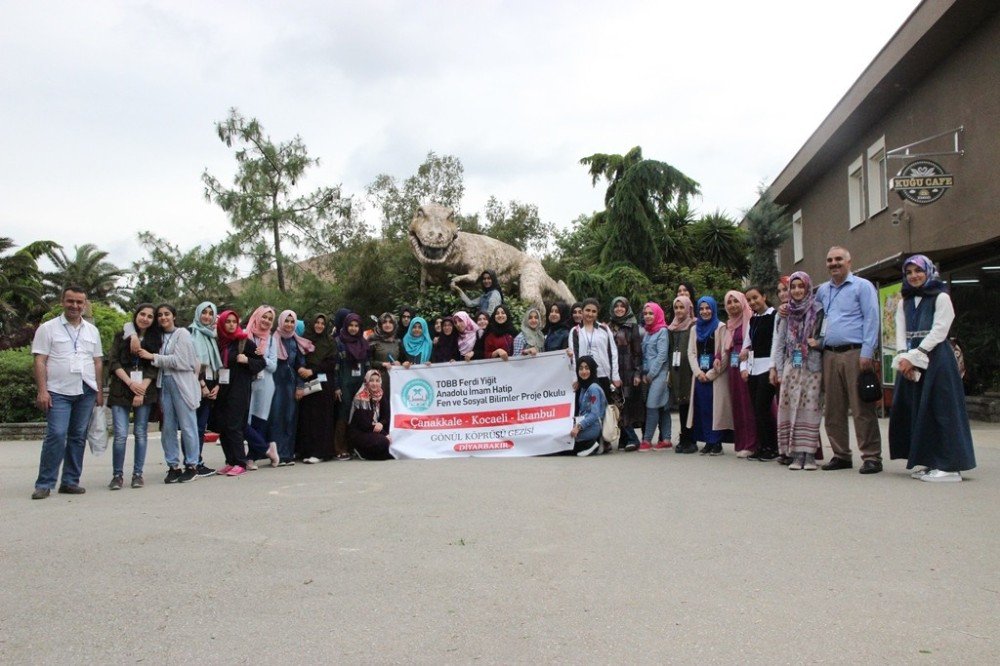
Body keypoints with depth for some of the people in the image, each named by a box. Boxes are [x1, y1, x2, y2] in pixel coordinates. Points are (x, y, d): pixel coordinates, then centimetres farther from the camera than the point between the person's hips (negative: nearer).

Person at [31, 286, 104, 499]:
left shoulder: (92, 331, 14)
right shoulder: (48, 328, 2)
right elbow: (40, 361, -3)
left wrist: (99, 391, 10)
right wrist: (42, 390, -11)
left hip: (86, 392, 4)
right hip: (58, 392, -4)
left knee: (78, 437, 7)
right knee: (56, 435, -11)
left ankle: (71, 481, 14)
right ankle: (44, 484, -1)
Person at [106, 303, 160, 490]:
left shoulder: (155, 340, 10)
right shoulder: (121, 336, 10)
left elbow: (154, 368, 2)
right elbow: (113, 362, 1)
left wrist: (142, 389, -10)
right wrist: (130, 383, -10)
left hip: (145, 391, 1)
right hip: (121, 390, -1)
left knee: (141, 433, 2)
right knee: (121, 434, -8)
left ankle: (138, 474, 9)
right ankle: (117, 475, 2)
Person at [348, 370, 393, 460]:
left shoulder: (382, 395, 3)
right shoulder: (361, 398, -16)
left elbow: (386, 416, 5)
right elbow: (363, 423, -20)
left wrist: (381, 424, -20)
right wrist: (384, 434, -20)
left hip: (373, 431, 8)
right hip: (358, 433, -7)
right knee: (383, 442, -29)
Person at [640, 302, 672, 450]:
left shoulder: (662, 331, -5)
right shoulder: (647, 332, 17)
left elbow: (662, 354, -11)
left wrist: (651, 374, -11)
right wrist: (644, 373, 4)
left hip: (659, 373, -7)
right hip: (649, 374, 7)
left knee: (652, 405, -12)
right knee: (662, 407, 8)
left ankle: (647, 440, -11)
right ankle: (666, 439, 8)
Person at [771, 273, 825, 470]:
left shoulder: (818, 310, 3)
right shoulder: (786, 313, 11)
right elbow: (779, 343, 12)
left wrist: (818, 342, -15)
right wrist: (778, 370, 6)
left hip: (812, 366, -2)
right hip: (791, 366, 3)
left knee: (810, 408, -5)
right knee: (791, 408, -2)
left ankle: (809, 454, -2)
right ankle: (796, 454, 1)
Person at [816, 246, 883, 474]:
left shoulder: (862, 286, 1)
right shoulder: (822, 290, 18)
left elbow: (871, 320, -6)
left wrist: (866, 353, -14)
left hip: (855, 353, -6)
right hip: (830, 355, 6)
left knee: (862, 409, -6)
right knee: (833, 409, 6)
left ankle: (872, 457, -1)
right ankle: (841, 455, 15)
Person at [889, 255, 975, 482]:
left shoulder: (941, 297, 0)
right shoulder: (905, 303, 18)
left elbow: (939, 331, -9)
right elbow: (901, 333, 9)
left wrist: (914, 357, -14)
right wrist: (904, 357, -9)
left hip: (936, 359, -6)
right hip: (911, 363, 6)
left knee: (939, 410, -8)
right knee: (913, 410, 3)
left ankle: (949, 466, -5)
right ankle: (925, 462, 10)